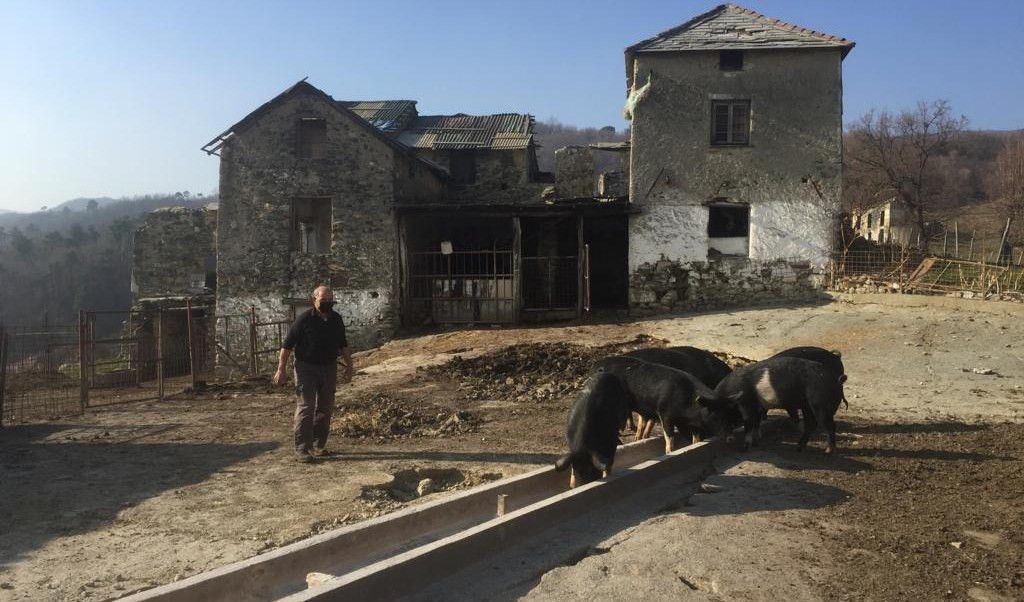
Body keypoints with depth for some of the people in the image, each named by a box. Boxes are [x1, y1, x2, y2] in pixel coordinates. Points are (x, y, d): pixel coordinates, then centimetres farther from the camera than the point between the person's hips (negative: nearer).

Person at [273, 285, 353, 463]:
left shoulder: (336, 320, 5)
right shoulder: (304, 319, -12)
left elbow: (343, 346, 17)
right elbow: (287, 345, -11)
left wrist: (349, 367, 16)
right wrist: (281, 370, -14)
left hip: (329, 368, 6)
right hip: (306, 368, -6)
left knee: (325, 408, 10)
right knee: (305, 408, -10)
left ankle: (318, 445, 21)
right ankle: (301, 449, -7)